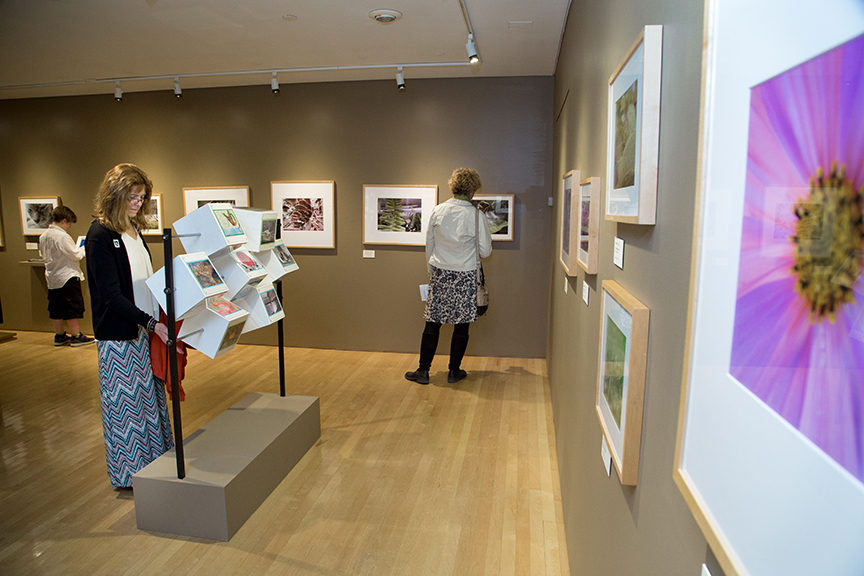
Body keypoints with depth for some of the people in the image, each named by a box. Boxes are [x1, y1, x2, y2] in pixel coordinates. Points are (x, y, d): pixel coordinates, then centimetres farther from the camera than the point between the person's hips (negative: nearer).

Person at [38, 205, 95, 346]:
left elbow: (44, 255, 18)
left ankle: (59, 336, 22)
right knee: (72, 308, -2)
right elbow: (75, 255, -17)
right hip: (67, 277, -9)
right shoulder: (62, 236, -19)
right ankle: (76, 336, 2)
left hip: (52, 278, 9)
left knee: (56, 309, 14)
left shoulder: (43, 236, 7)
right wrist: (84, 249, 3)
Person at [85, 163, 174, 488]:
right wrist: (151, 323, -26)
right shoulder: (100, 235, -15)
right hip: (118, 334, -8)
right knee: (126, 401, 4)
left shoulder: (133, 230, 10)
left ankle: (157, 460, 30)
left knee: (152, 393, 15)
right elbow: (111, 295, -20)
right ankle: (130, 472, 19)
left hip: (146, 329, 8)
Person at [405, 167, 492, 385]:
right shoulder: (476, 215, -8)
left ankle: (423, 371, 14)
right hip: (465, 276, -2)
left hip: (439, 273, 2)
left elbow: (429, 245, 7)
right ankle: (454, 371, 19)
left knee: (432, 323, 8)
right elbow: (485, 251, -2)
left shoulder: (437, 211, 0)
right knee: (462, 324, 10)